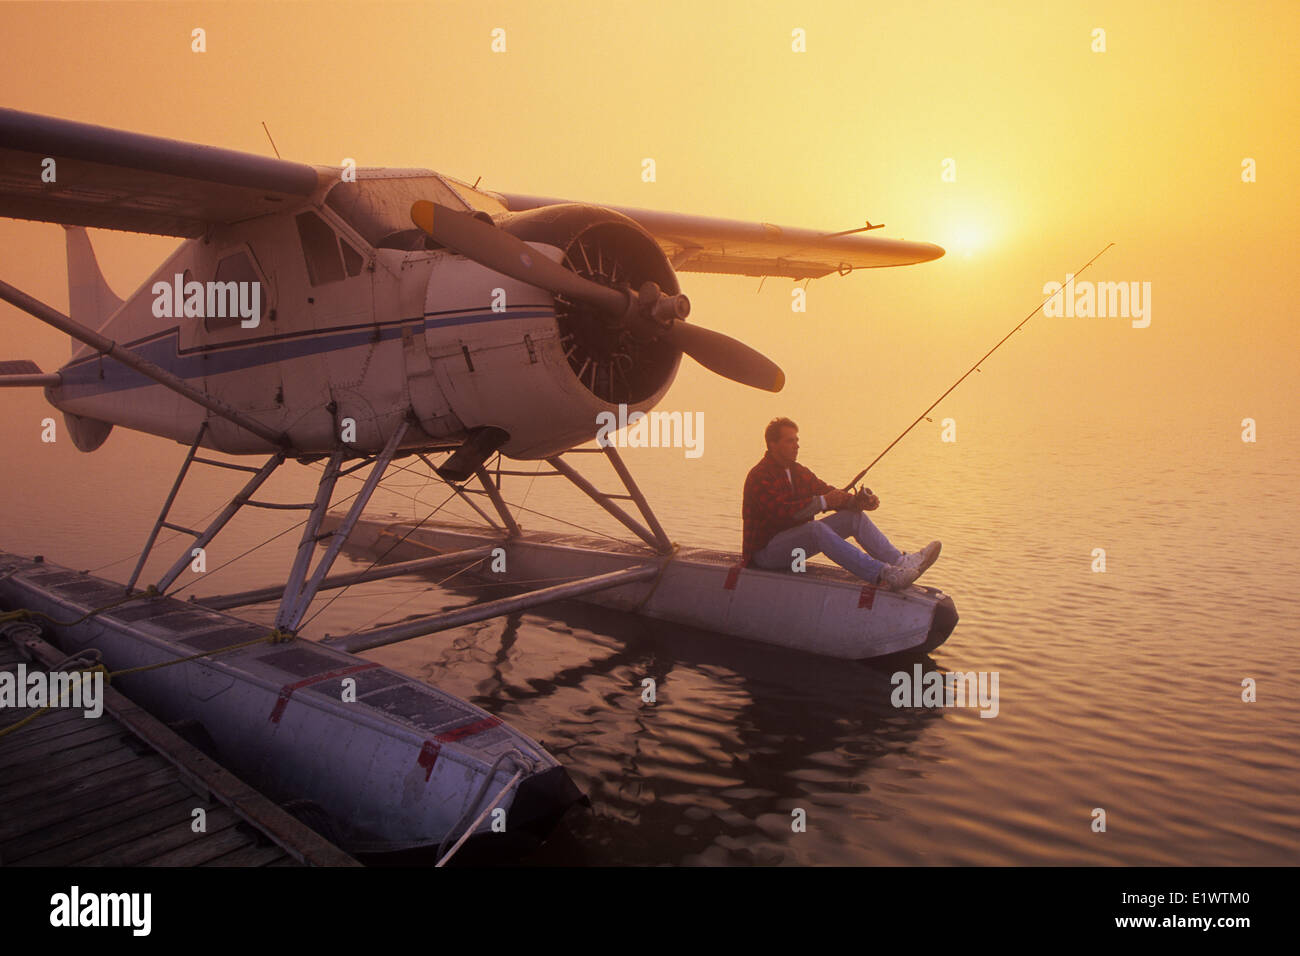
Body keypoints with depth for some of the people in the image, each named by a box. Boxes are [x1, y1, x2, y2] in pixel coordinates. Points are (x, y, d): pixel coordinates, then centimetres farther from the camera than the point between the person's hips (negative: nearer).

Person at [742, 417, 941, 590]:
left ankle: (901, 562, -17)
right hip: (766, 550, -9)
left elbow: (827, 491, 5)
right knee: (816, 529, -36)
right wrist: (823, 501, -30)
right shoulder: (759, 476, -15)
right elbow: (782, 511, -28)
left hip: (796, 539, 9)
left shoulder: (798, 471, 13)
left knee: (854, 516, -4)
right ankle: (885, 575, -47)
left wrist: (858, 501, -15)